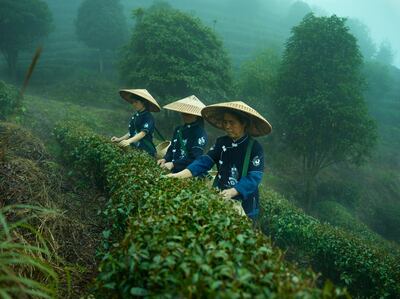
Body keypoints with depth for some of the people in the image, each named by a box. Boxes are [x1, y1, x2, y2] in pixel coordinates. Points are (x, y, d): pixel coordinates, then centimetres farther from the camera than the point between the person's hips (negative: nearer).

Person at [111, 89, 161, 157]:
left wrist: (129, 141, -33)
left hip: (146, 150, -6)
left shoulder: (148, 117, -10)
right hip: (134, 148, 6)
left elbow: (143, 133, -21)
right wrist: (119, 139, 10)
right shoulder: (134, 116, 12)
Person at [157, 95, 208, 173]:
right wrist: (165, 159, 0)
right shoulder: (178, 130, 12)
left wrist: (173, 164, -18)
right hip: (174, 172, 6)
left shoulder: (200, 133, -9)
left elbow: (194, 158, -14)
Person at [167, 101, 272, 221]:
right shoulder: (221, 142, 0)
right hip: (219, 199, 4)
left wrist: (232, 192, -34)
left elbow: (254, 177, -19)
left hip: (244, 205, -4)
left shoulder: (255, 147, -12)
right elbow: (205, 161, -9)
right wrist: (181, 174, -25)